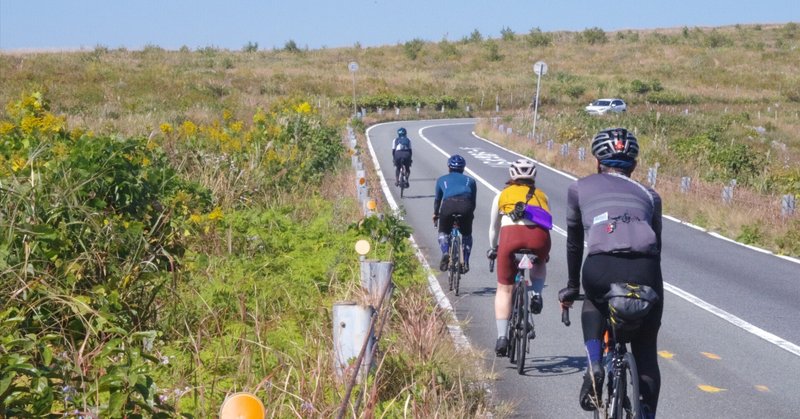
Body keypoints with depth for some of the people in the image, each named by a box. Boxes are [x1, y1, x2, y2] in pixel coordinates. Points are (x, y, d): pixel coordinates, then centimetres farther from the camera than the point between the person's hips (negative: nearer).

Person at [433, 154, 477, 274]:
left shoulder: (442, 179, 30)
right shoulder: (470, 180, 31)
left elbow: (437, 199, 35)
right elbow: (473, 201, 33)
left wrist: (435, 214, 50)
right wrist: (470, 213, 50)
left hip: (448, 204, -1)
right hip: (465, 206, 1)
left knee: (443, 232, 23)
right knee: (467, 234, 24)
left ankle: (445, 253, -4)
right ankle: (465, 263, 15)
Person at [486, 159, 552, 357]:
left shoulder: (503, 195, 28)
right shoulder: (541, 195, 31)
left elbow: (494, 227, 37)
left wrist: (493, 249, 55)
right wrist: (544, 251, 55)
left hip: (511, 234, -1)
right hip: (539, 236, 1)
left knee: (504, 289, 11)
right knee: (539, 264, 36)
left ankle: (502, 336, 1)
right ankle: (536, 294, 9)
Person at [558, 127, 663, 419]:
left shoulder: (580, 188, 23)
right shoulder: (649, 195, 27)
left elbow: (574, 242, 30)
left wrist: (571, 286, 42)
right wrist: (651, 288, 42)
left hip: (600, 270, -1)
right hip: (645, 272, 1)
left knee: (593, 304, 34)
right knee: (646, 355, 20)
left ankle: (594, 365, 12)